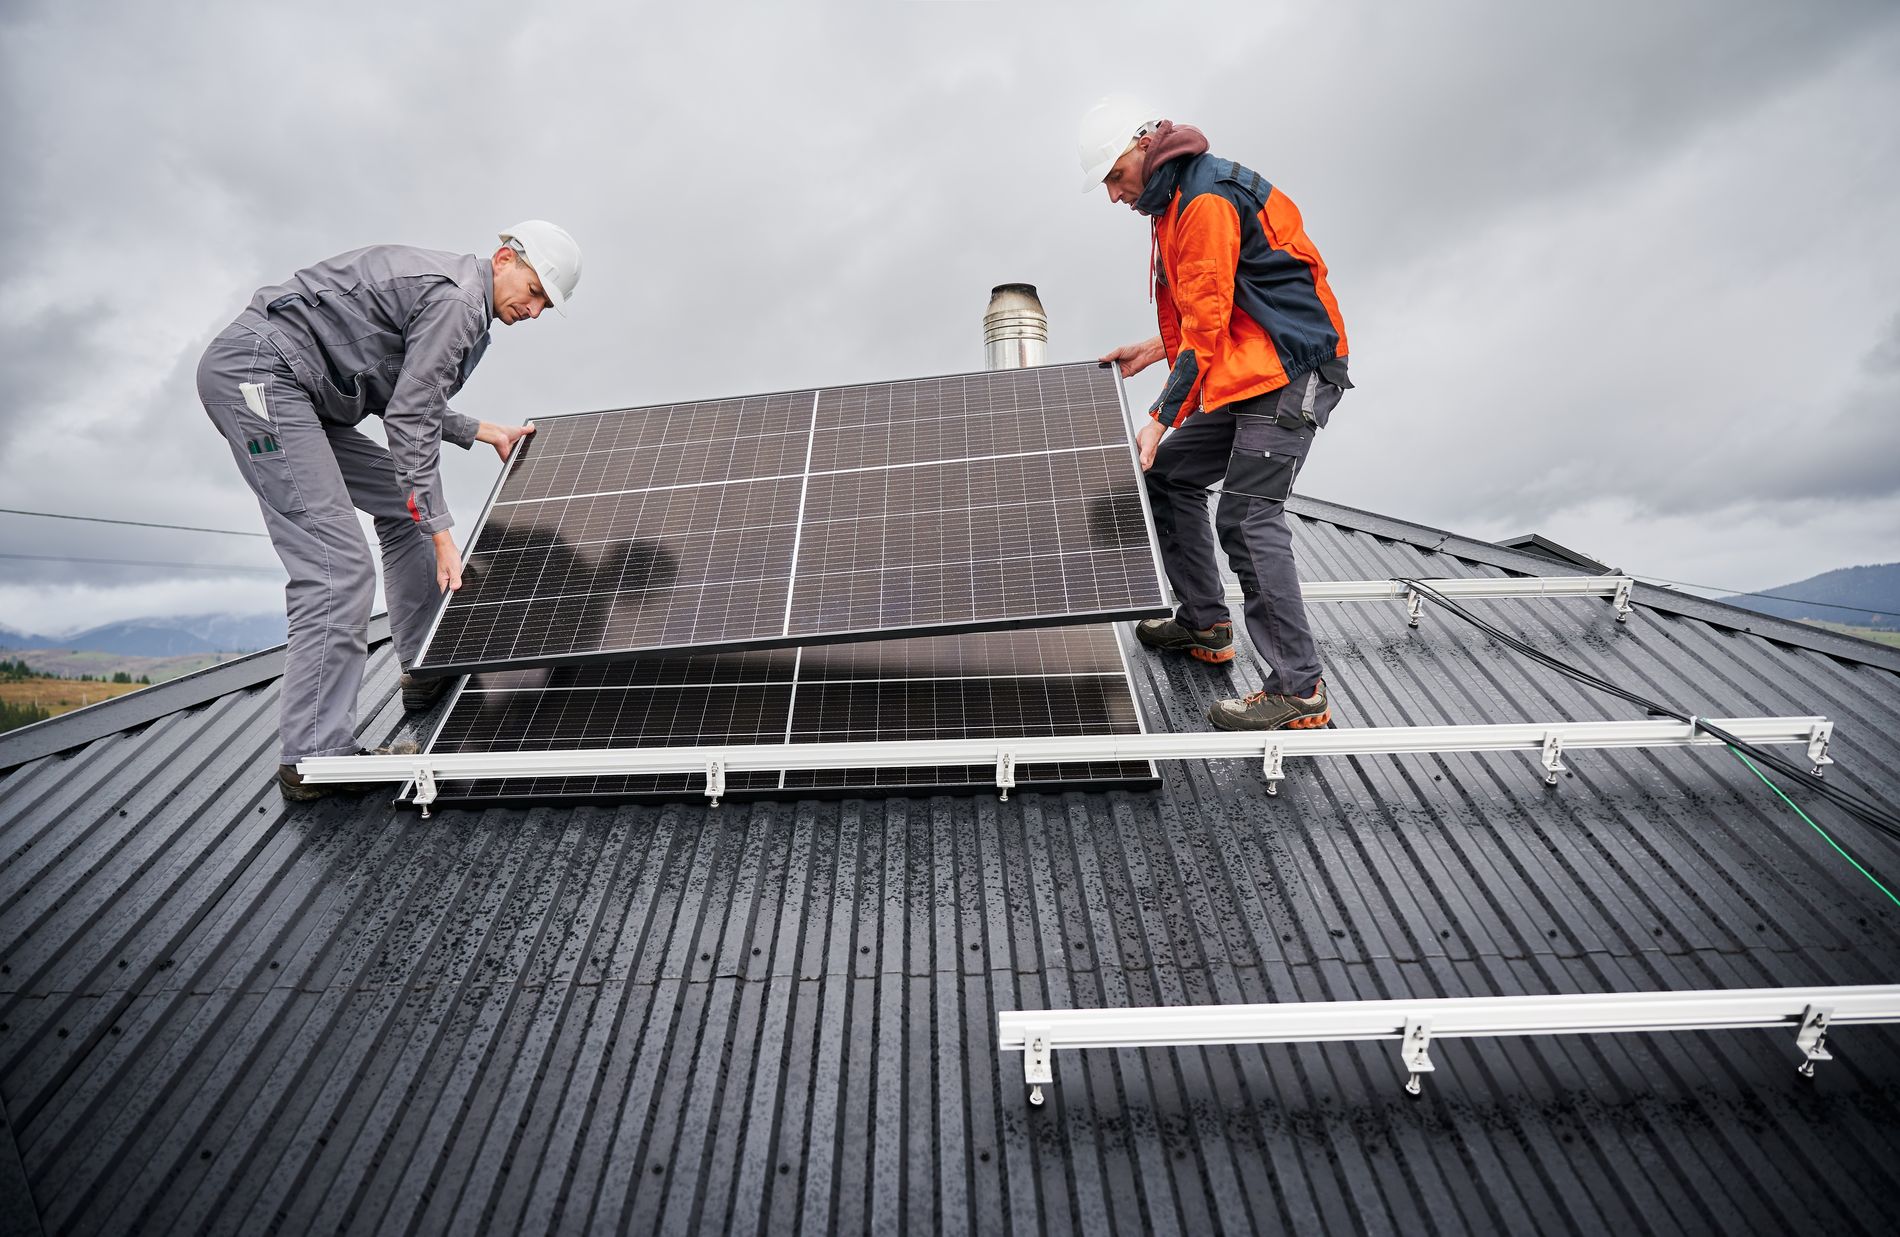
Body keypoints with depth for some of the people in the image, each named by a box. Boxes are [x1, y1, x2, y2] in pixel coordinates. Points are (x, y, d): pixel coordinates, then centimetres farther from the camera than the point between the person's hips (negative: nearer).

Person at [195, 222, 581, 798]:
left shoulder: (443, 287, 18)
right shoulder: (458, 300, -13)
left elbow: (405, 402, 21)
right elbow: (408, 421, -18)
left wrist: (487, 432, 27)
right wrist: (443, 536, -17)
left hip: (283, 385, 11)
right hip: (256, 369, -11)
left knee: (405, 504, 13)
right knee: (339, 570, -18)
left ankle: (427, 671, 19)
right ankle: (314, 759, -12)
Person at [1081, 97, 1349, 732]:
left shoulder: (1207, 198, -13)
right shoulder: (1175, 202, 19)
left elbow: (1207, 323, -20)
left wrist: (1161, 418, -23)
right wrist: (1153, 349, 19)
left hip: (1290, 371, -10)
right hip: (1247, 375, 10)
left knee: (1247, 516, -19)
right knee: (1169, 473, 11)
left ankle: (1300, 690, -11)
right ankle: (1205, 624, 20)